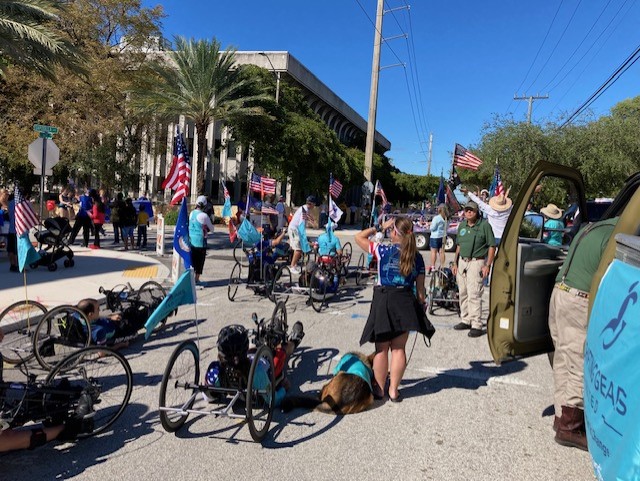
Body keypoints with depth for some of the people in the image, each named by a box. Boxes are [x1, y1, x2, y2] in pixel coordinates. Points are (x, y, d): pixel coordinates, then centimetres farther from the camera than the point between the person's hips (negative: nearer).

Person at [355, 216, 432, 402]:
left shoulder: (383, 251, -9)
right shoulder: (416, 256, 1)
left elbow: (359, 237, 2)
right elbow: (420, 288, 2)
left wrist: (380, 227, 6)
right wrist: (421, 308, 12)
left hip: (383, 300, -2)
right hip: (405, 302, 3)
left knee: (381, 349, 9)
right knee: (399, 348, 12)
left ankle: (379, 390, 20)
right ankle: (394, 390, 17)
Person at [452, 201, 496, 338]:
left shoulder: (484, 225, -7)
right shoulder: (462, 225, 12)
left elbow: (492, 246, -7)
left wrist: (487, 265, -14)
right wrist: (455, 263, 15)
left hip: (476, 262, -7)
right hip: (462, 261, 7)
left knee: (474, 294, -10)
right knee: (462, 293, 11)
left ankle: (476, 325, -5)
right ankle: (465, 320, 22)